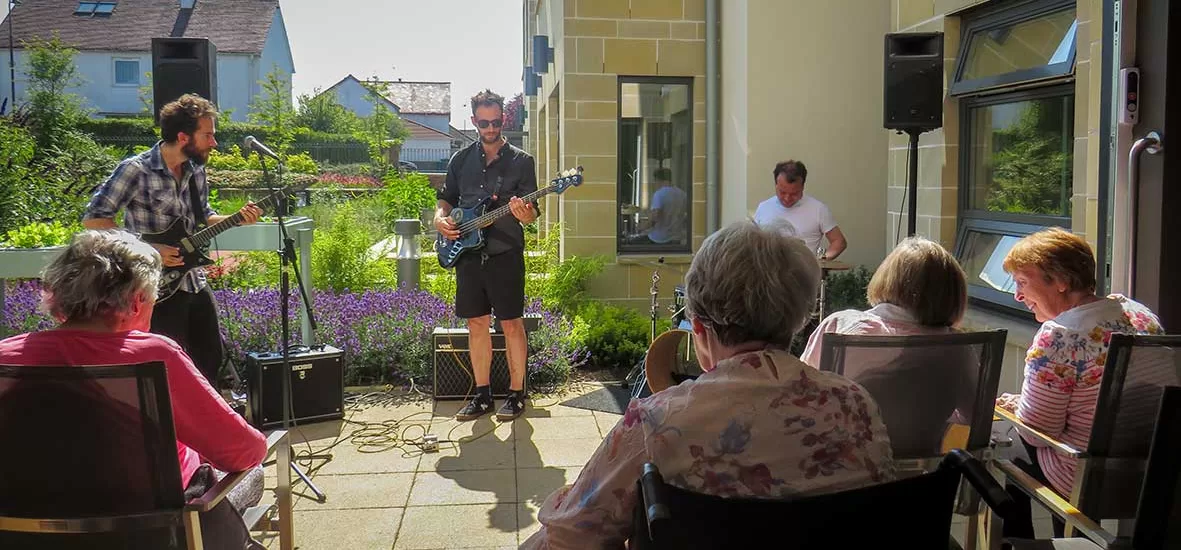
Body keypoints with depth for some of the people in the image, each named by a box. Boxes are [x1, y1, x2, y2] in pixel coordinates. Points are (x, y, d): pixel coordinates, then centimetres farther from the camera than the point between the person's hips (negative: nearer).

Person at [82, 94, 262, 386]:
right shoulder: (136, 170, -17)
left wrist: (236, 219, -2)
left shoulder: (196, 170, 5)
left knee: (210, 358, 16)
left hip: (195, 282, 7)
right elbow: (93, 218, -17)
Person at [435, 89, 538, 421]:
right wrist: (441, 219, -2)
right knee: (476, 324, 9)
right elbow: (446, 198, 20)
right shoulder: (461, 160, 11)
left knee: (511, 323, -1)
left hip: (505, 254, -4)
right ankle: (482, 395, 19)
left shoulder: (520, 161, 0)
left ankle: (516, 394, 10)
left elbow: (531, 215, -2)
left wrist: (524, 213, -26)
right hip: (468, 253, 4)